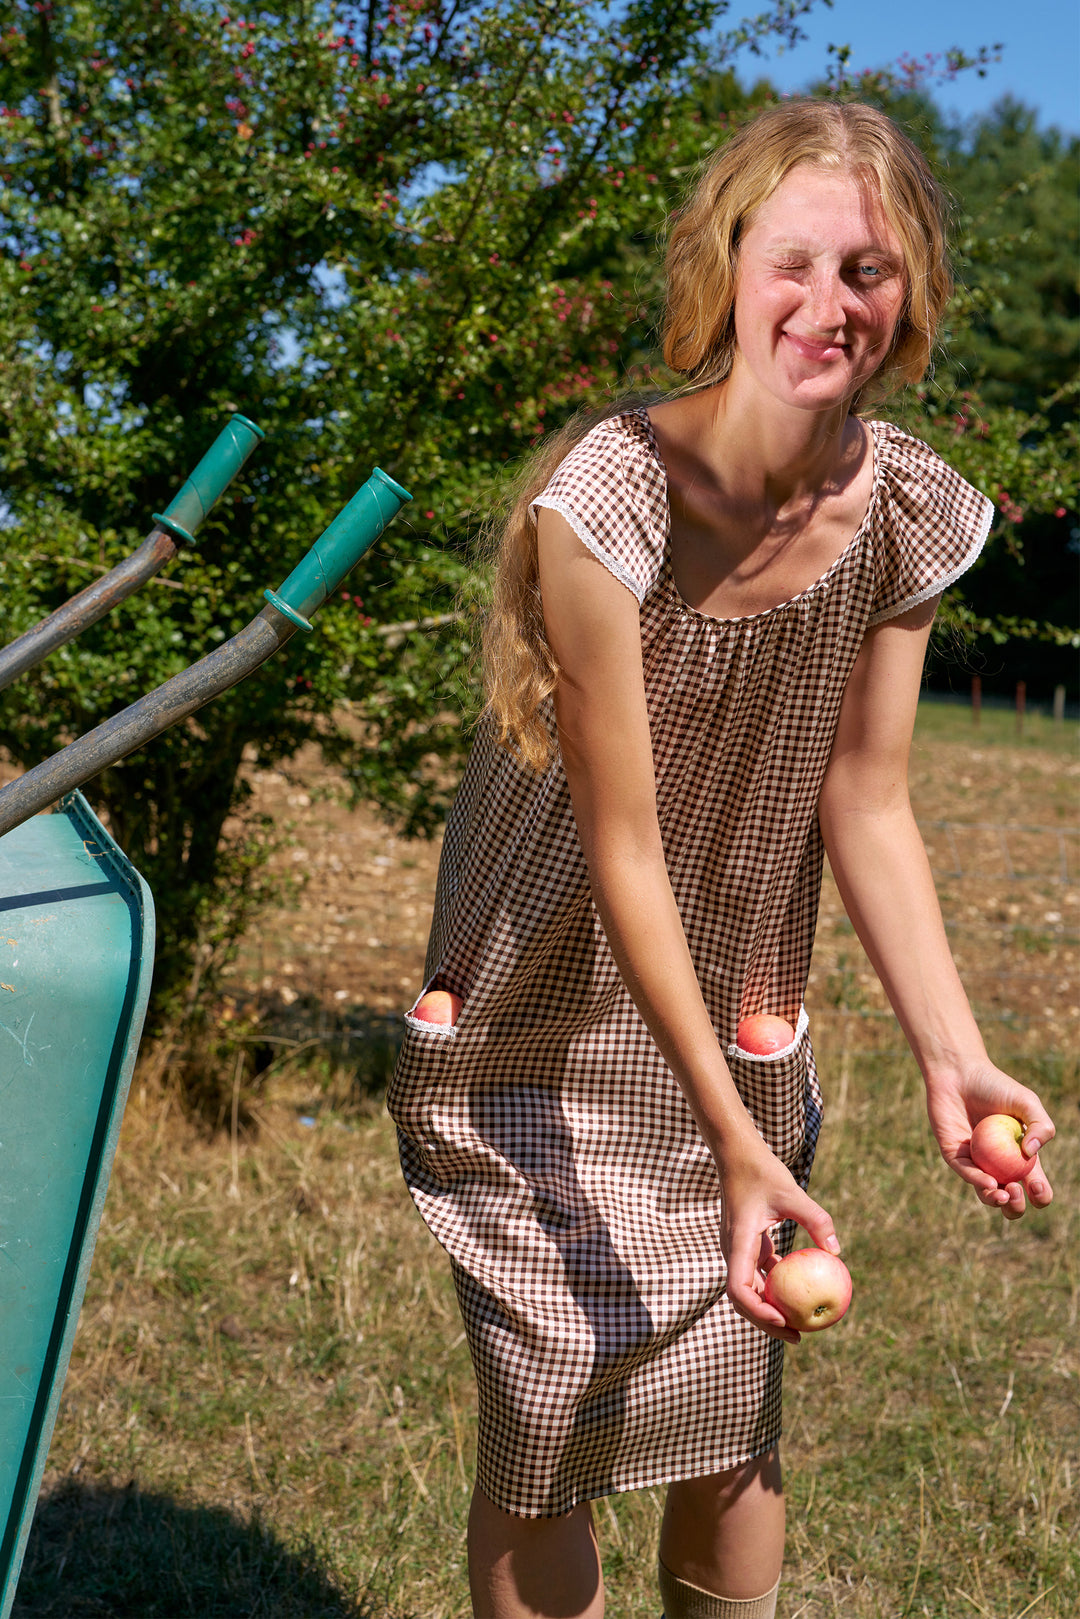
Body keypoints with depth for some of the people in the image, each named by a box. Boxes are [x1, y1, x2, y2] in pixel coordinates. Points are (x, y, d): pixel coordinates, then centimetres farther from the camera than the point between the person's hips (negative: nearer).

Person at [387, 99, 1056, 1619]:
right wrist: (736, 1143, -23)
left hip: (739, 1030, 4)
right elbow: (621, 847, -23)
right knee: (545, 1446, 2)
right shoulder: (606, 501, -25)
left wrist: (950, 1054, -15)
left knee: (738, 1427, 15)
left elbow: (864, 806, -4)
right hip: (550, 1028, -4)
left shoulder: (906, 516, -9)